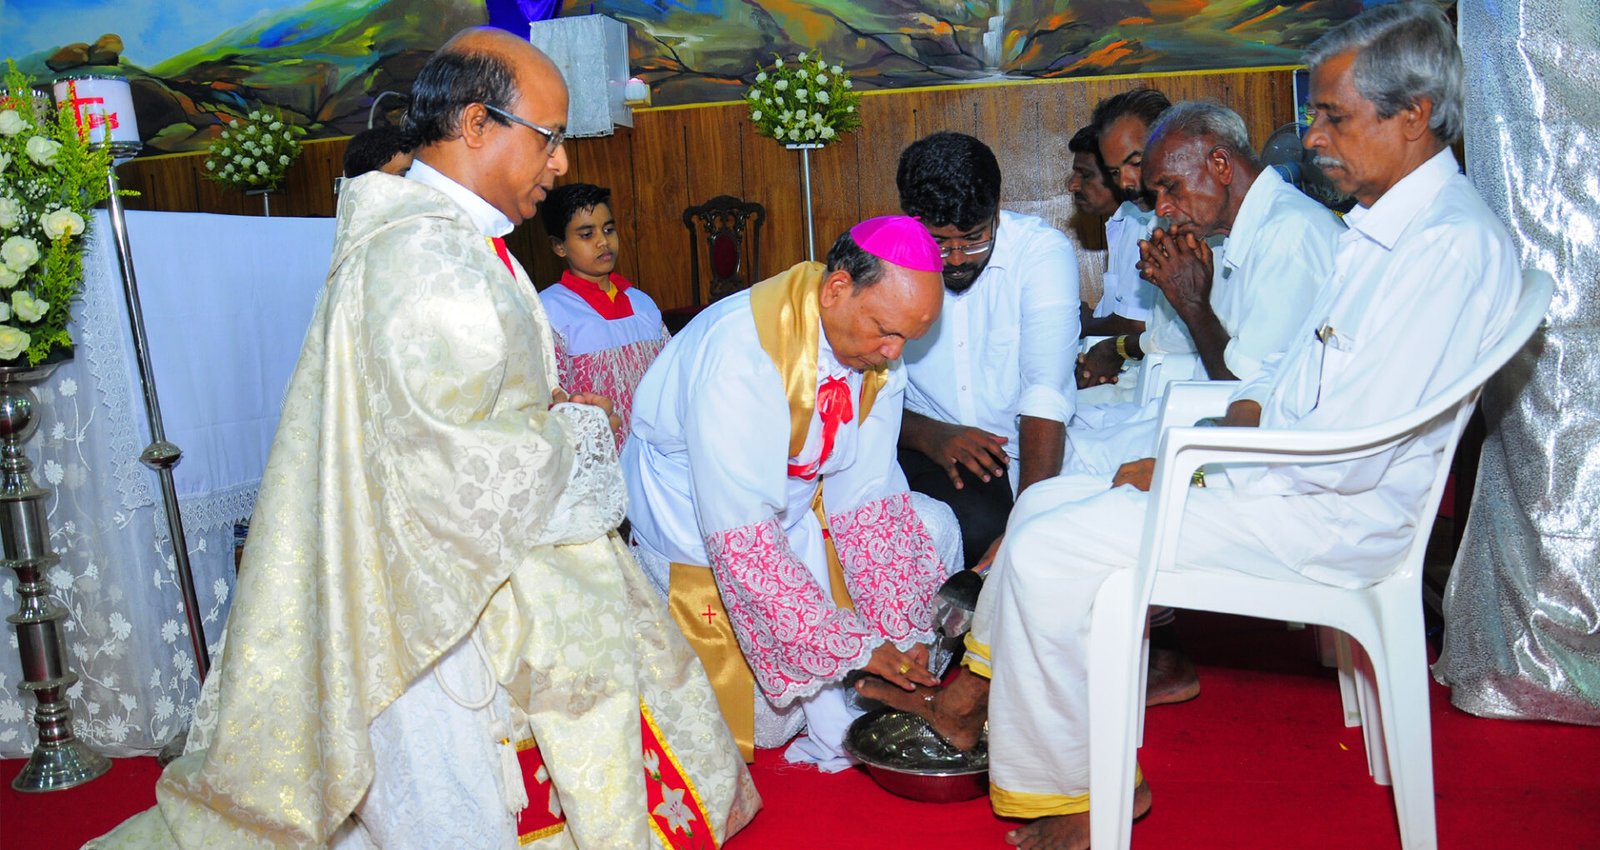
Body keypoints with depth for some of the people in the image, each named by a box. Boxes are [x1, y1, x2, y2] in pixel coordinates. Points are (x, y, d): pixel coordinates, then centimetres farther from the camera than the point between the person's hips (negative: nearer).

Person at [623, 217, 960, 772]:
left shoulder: (877, 350, -12)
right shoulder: (741, 351, -34)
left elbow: (865, 498, -9)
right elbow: (742, 535, -35)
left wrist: (902, 637, -16)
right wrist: (855, 647, -31)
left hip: (793, 508, 7)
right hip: (698, 534, -6)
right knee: (765, 723, -3)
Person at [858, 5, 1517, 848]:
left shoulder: (1452, 245, -21)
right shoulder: (1379, 224, 12)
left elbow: (1350, 454, -26)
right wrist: (1241, 414, 1)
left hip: (1336, 518, -10)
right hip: (1290, 471, 10)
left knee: (1048, 554, -15)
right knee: (1044, 503, 7)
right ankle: (971, 697, 14)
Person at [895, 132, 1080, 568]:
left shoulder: (1043, 250, -11)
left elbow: (1046, 392, -22)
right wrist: (928, 434, -24)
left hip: (1026, 450, 0)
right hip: (930, 449, 0)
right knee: (978, 524, -31)